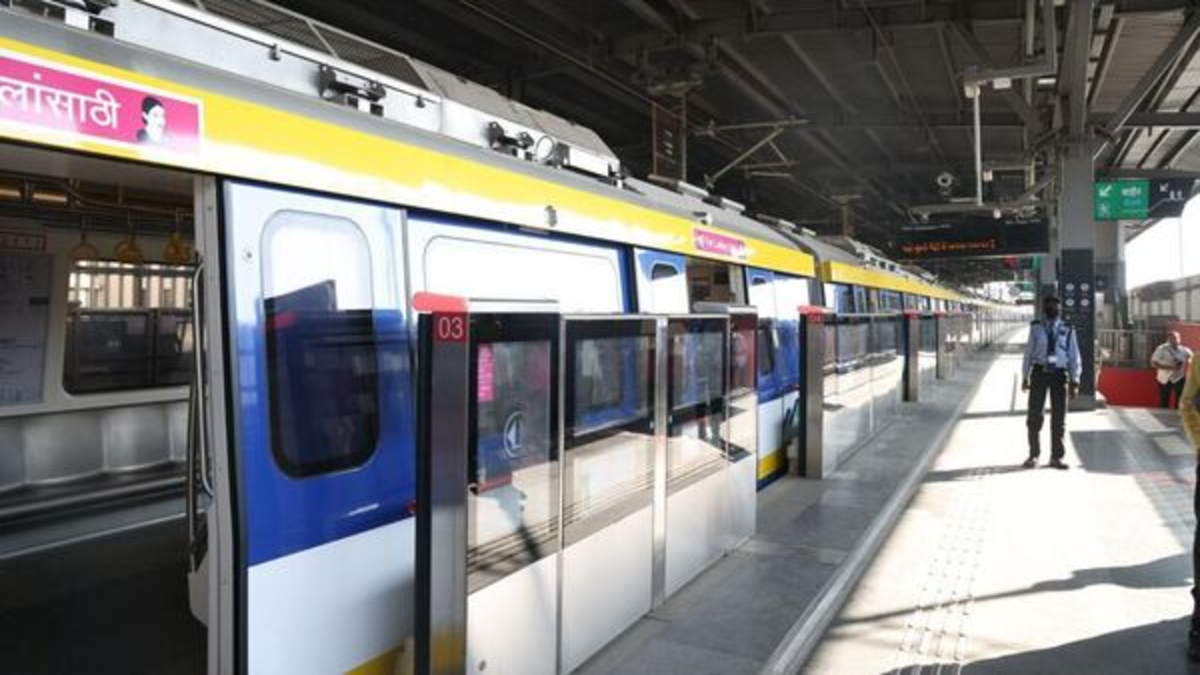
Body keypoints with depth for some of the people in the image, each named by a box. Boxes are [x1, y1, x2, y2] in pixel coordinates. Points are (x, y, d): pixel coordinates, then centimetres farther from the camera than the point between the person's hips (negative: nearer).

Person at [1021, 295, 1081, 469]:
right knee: (1034, 416, 3)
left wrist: (1074, 381, 1)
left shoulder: (1067, 330, 3)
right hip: (1039, 372, 0)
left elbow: (1074, 356, 5)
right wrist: (1025, 376, 2)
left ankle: (1056, 456, 19)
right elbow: (1028, 352, 4)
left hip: (1059, 374, 1)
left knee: (1059, 417, 7)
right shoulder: (1035, 328, 2)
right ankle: (1033, 455, 16)